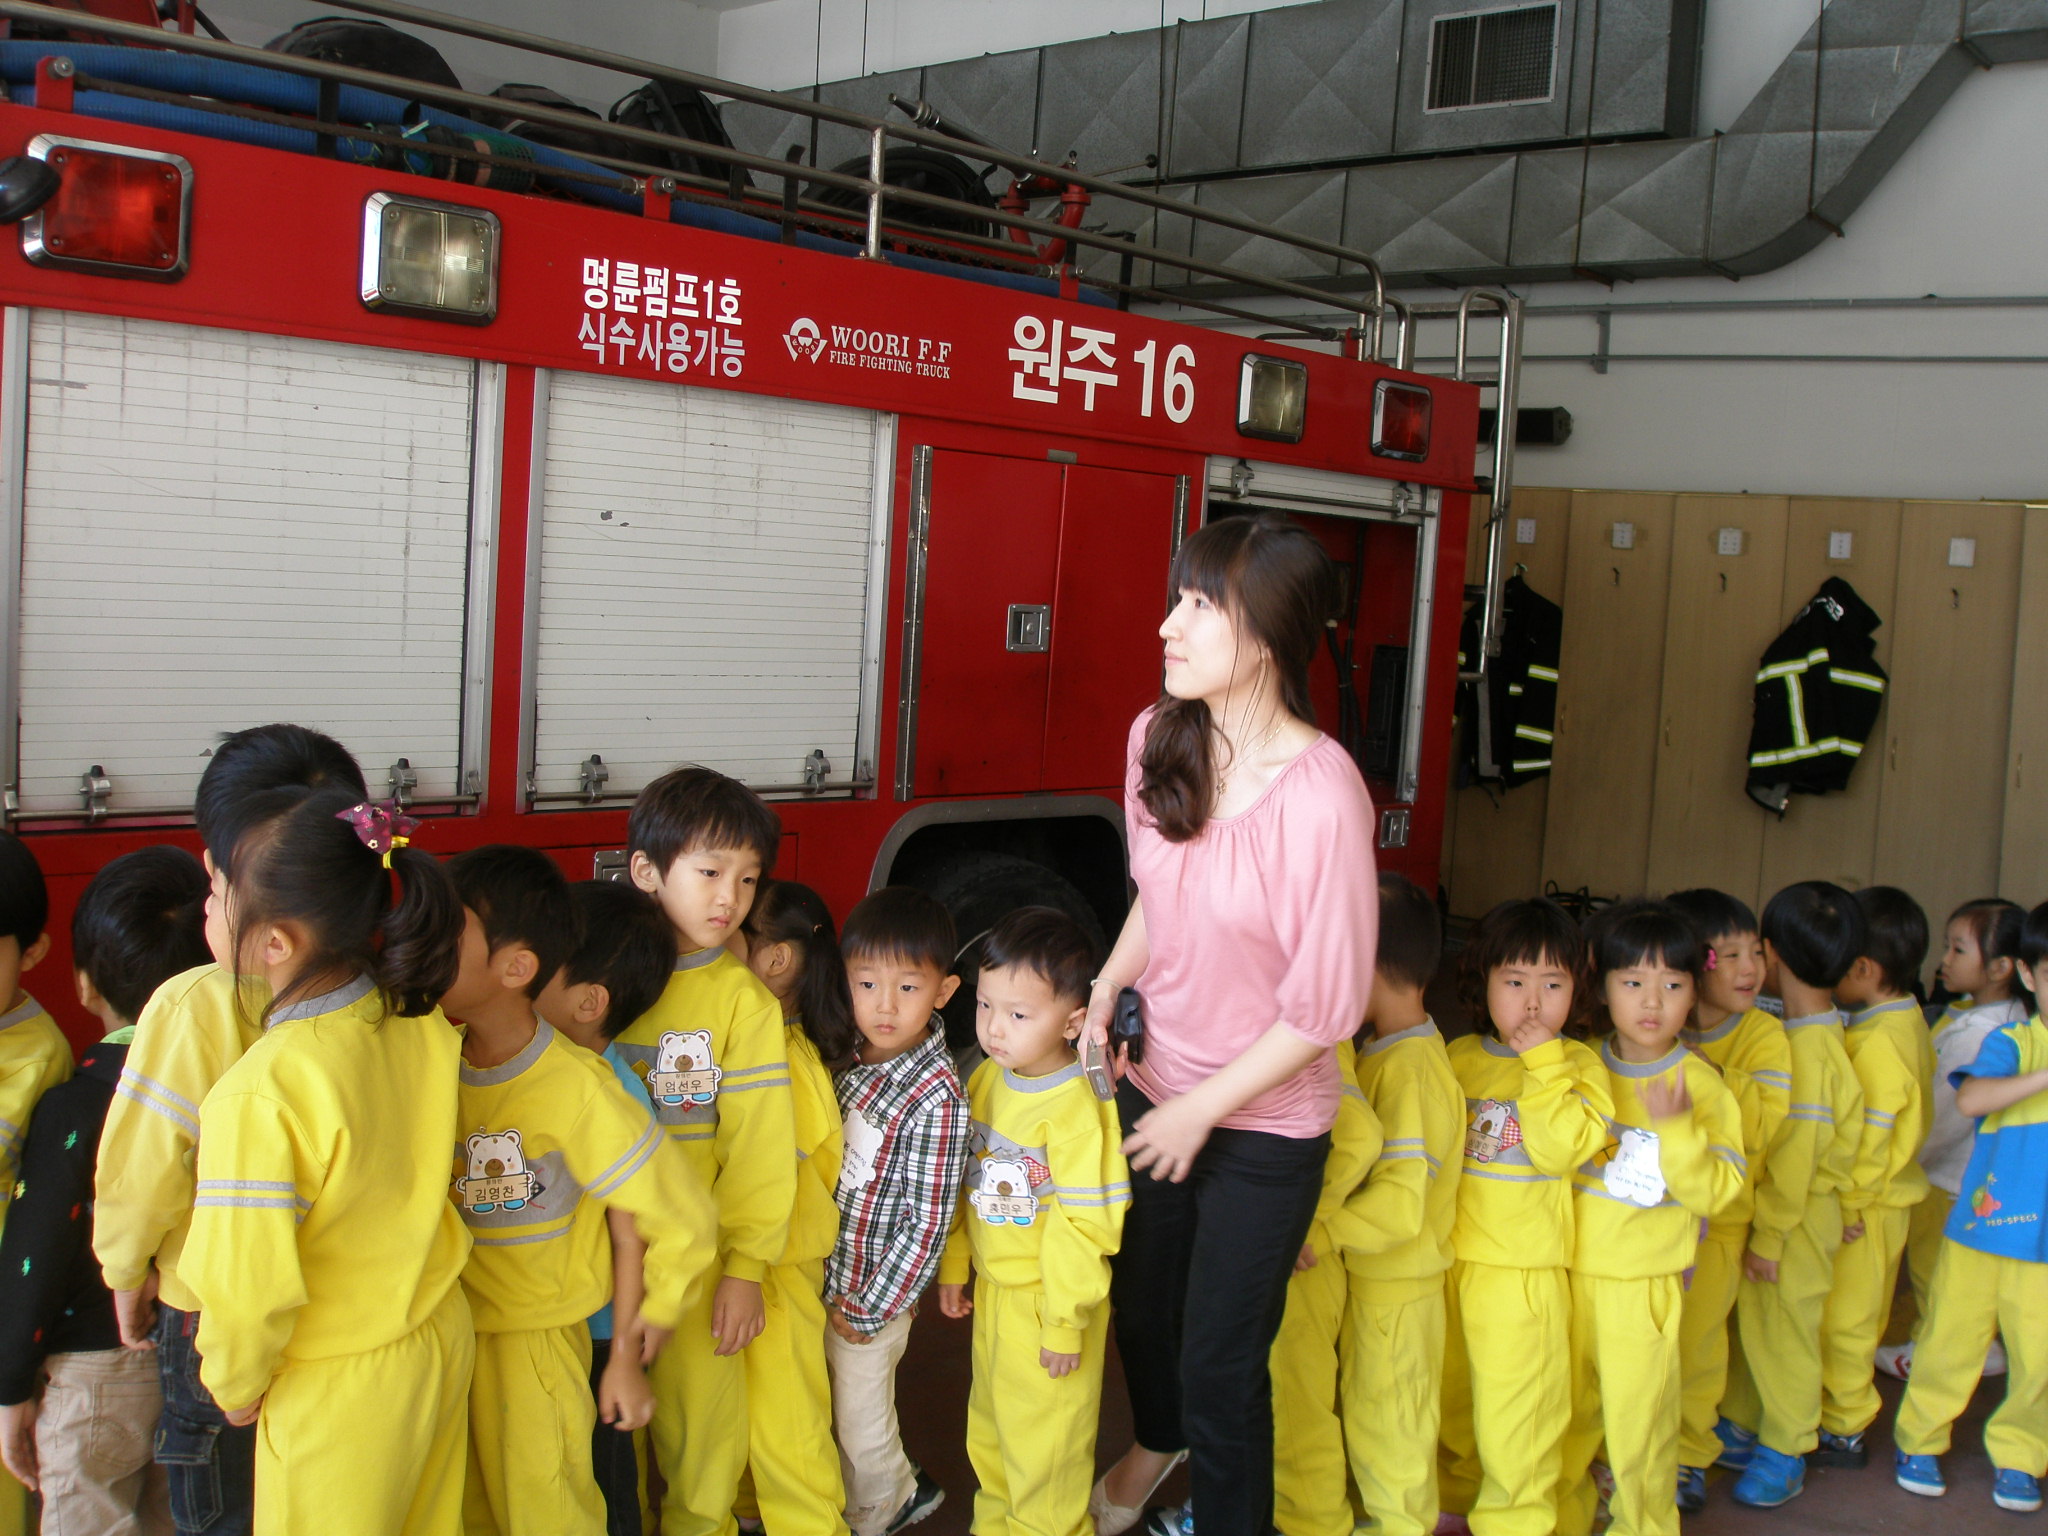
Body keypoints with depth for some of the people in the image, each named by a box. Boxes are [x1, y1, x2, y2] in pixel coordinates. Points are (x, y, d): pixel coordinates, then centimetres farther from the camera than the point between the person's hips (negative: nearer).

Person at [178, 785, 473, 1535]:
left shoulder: (258, 1095, -30)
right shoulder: (422, 1025, -11)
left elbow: (247, 1285, -24)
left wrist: (236, 1382, -6)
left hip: (336, 1391, -6)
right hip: (443, 1342, 6)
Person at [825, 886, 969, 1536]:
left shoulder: (936, 1097, -24)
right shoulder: (855, 1059, -3)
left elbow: (930, 1219, -20)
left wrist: (873, 1306, -14)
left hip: (871, 1290, -7)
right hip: (824, 1275, 7)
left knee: (862, 1428, 11)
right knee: (821, 1410, 20)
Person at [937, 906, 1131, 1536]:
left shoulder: (1077, 1108, -26)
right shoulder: (986, 1080, -1)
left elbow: (1083, 1226, -23)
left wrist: (1065, 1325, -18)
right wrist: (953, 1266, 14)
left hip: (1048, 1301, -8)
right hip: (992, 1291, 8)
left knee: (1044, 1437, 10)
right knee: (990, 1427, 25)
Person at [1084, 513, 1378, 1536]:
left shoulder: (1320, 794, -28)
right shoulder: (1159, 739, -9)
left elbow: (1325, 1007, -21)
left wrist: (1200, 1112, -13)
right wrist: (1104, 992, -4)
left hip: (1263, 1130, -6)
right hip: (1153, 1091, 6)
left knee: (1220, 1365, 7)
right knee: (1139, 1301, 27)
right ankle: (1157, 1441, 59)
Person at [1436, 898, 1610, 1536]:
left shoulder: (1578, 1064, -5)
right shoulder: (1459, 1058, 6)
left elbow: (1564, 1147, -20)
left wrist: (1541, 1062, -20)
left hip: (1525, 1268, -4)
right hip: (1450, 1255, 4)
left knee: (1515, 1415, 0)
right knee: (1450, 1396, 19)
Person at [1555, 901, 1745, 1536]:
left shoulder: (1700, 1082, -7)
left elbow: (1719, 1190, -14)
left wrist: (1675, 1129, -26)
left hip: (1645, 1283, -3)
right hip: (1569, 1270, 3)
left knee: (1637, 1422, 2)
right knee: (1564, 1414, 16)